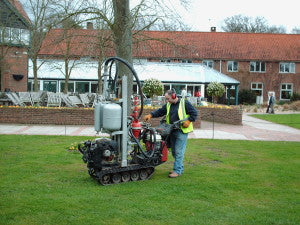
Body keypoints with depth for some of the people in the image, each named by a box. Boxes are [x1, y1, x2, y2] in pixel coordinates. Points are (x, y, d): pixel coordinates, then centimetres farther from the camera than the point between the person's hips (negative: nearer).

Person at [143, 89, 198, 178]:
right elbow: (160, 111, 10)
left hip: (182, 131, -7)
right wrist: (151, 115, -5)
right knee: (174, 151, 13)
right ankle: (180, 168, 25)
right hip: (172, 131, 7)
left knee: (179, 152, -9)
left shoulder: (184, 103, -5)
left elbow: (194, 113, -5)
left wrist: (188, 121, -15)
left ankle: (177, 171, -5)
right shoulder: (168, 105, 13)